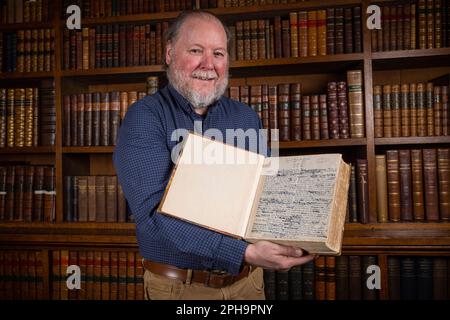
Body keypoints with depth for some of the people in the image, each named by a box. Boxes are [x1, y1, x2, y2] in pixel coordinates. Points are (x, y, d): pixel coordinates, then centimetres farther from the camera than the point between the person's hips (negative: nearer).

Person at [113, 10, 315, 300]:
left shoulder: (247, 117, 2)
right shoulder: (143, 118, -13)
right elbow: (154, 210, -24)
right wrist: (245, 253, -33)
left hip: (247, 279, 4)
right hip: (177, 286, -4)